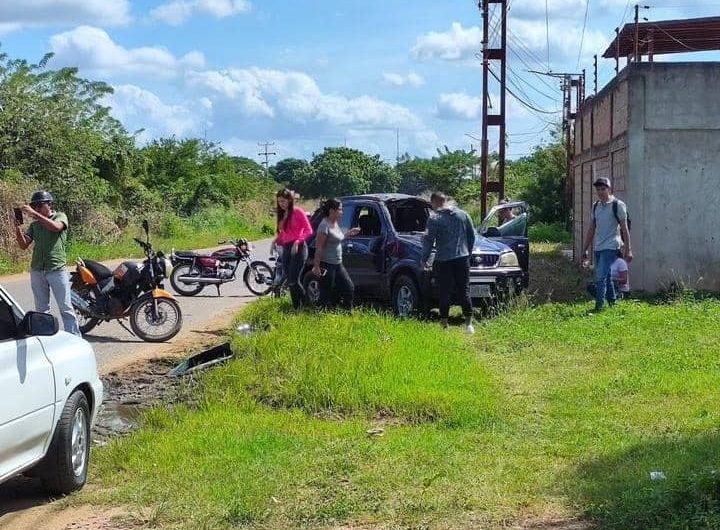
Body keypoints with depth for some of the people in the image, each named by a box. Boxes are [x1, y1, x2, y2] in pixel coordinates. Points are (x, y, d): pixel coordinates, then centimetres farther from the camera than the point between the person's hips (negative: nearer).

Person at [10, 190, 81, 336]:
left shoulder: (60, 217, 3)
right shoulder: (34, 225, 15)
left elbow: (55, 227, -21)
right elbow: (23, 245, 6)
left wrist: (34, 214, -24)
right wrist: (18, 227, -9)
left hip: (57, 270, -5)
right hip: (36, 271, 5)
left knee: (66, 307, -4)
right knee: (41, 309, 8)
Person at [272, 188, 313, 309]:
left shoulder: (298, 212, -7)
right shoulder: (282, 214, 13)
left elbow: (309, 230, -10)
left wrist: (298, 241, -22)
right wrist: (275, 241, 2)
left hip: (298, 248, -7)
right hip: (286, 249, 7)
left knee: (293, 281, -14)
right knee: (290, 282, 6)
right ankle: (296, 307, 11)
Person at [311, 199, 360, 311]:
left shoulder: (335, 224, 11)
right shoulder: (325, 226, -17)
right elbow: (319, 248, -20)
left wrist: (348, 233, 16)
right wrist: (316, 266, -22)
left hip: (338, 264, 10)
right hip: (327, 265, -10)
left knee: (349, 288, 10)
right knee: (326, 294, -3)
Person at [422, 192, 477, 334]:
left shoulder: (434, 219, -7)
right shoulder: (463, 215, 8)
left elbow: (429, 240, -6)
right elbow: (472, 236, 13)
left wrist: (424, 258, 6)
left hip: (443, 260, -4)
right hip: (462, 258, 4)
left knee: (444, 292, 3)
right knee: (464, 291, 5)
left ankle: (444, 323, 6)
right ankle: (469, 323, 2)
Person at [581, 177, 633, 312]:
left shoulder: (618, 205, -5)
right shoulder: (596, 206, 13)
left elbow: (624, 228, -5)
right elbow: (592, 229, 19)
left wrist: (628, 250, -7)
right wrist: (585, 249, 17)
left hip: (611, 247, -7)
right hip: (598, 247, 7)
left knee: (601, 277, -15)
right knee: (606, 278, 12)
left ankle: (599, 306, -12)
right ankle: (613, 303, 22)